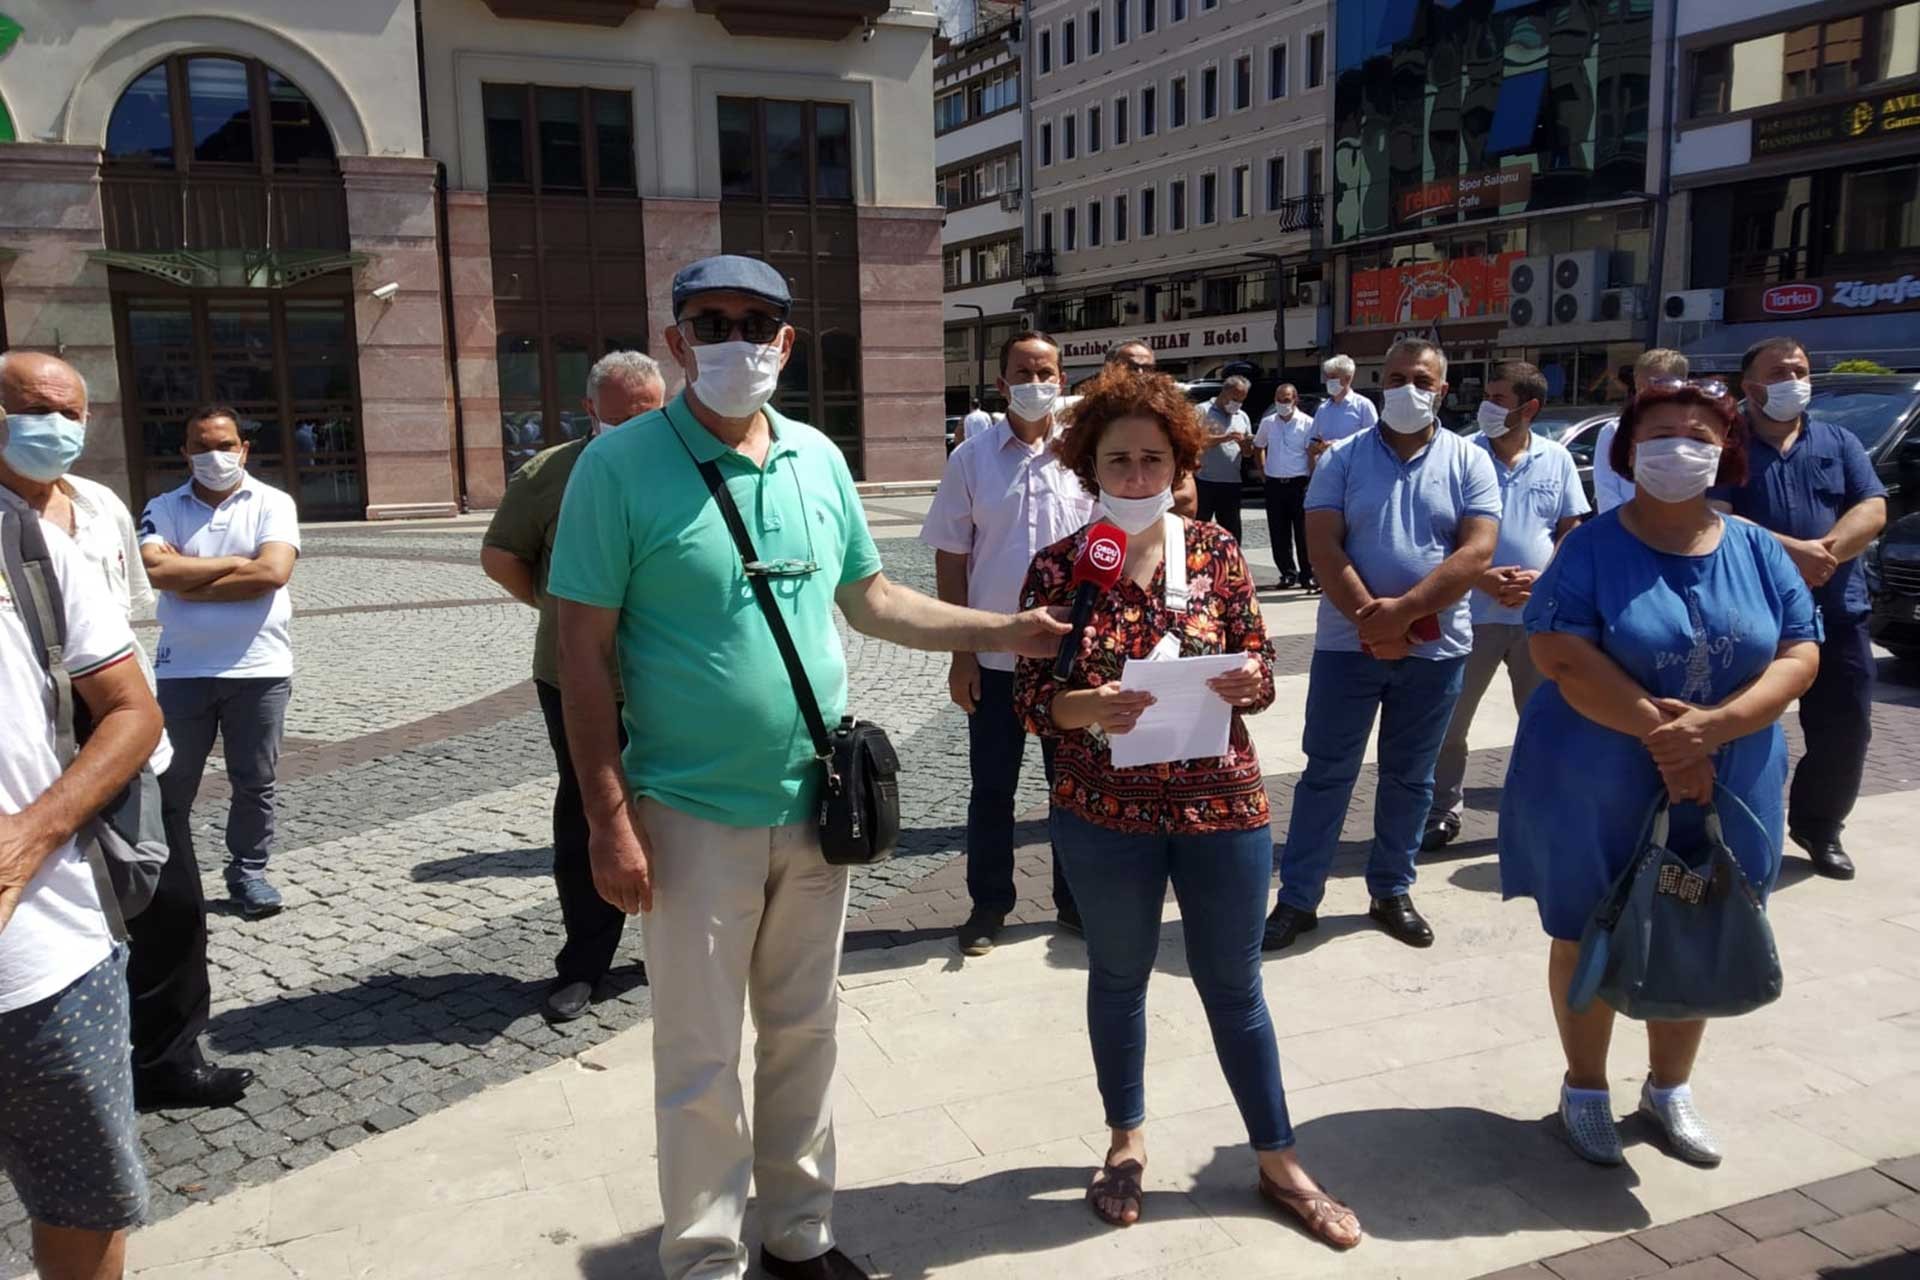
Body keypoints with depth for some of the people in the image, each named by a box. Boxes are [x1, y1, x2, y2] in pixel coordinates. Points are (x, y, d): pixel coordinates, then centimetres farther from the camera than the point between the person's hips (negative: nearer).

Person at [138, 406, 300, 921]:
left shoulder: (273, 503, 0)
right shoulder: (163, 508, 5)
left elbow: (272, 572, -15)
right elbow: (155, 569, -12)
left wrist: (191, 583, -9)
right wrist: (236, 562, -11)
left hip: (259, 668, -1)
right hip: (181, 669, 2)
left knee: (255, 782, 8)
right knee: (172, 784, 9)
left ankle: (248, 872, 23)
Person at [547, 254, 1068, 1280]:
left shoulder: (818, 458, 4)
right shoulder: (621, 465, -10)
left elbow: (869, 598, 15)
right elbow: (583, 649, -11)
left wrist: (1003, 632, 6)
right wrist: (610, 819, -14)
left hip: (815, 805, 5)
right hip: (694, 816, -5)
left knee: (804, 1035, 18)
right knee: (701, 1060, 7)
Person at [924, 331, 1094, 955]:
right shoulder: (972, 459, -1)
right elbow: (950, 560, 1)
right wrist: (960, 653, -3)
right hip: (994, 655, -1)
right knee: (992, 787, 9)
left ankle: (1075, 900, 28)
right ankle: (988, 905, 24)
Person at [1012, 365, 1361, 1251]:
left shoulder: (1216, 552, -2)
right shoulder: (1059, 566, -7)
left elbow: (1261, 671, 2)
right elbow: (1032, 700, -6)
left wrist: (1245, 682, -21)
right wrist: (1088, 706, -26)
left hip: (1223, 804, 1)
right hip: (1104, 811, -1)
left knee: (1233, 984, 14)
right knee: (1119, 976, 17)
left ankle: (1279, 1164, 32)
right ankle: (1126, 1141, 40)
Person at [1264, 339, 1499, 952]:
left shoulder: (1469, 463, 1)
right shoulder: (1343, 458, 1)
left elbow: (1477, 553, -10)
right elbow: (1323, 546, -8)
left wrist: (1402, 612, -20)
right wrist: (1370, 620, -17)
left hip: (1434, 648, 1)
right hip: (1349, 643, -1)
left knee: (1409, 777, 13)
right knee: (1327, 773, 4)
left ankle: (1392, 891, 28)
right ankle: (1297, 898, 12)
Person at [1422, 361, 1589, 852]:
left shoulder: (1557, 459, 4)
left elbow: (1570, 532, 6)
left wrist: (1544, 577, -11)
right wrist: (1481, 578, -17)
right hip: (1474, 609, -2)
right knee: (1450, 720, 4)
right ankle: (1442, 813, 17)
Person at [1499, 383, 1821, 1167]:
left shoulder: (1758, 551, 2)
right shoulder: (1591, 548, -9)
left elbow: (1800, 656, -4)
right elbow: (1562, 657, -19)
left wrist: (1711, 726, -20)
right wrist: (1660, 732, -24)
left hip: (1724, 794, 4)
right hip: (1598, 793, -3)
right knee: (1589, 943, 10)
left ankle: (1669, 1089, 37)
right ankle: (1585, 1088, 30)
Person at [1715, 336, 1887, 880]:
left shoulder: (1840, 442, 11)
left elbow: (1873, 511, 0)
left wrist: (1825, 551, -19)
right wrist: (1789, 550, -24)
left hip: (1837, 613, 4)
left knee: (1845, 730, 10)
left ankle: (1819, 827, 29)